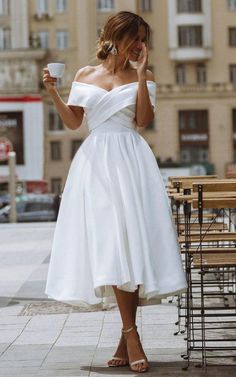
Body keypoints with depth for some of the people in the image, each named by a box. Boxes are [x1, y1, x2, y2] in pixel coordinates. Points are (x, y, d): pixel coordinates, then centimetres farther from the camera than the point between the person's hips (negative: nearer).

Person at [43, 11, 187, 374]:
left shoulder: (143, 78, 9)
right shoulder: (85, 75, 13)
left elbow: (144, 119, -5)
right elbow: (73, 122, 12)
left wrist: (141, 75, -7)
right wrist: (53, 93, -2)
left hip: (130, 163, -1)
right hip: (95, 163, 1)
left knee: (129, 240, -9)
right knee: (109, 245, -6)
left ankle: (127, 337, -3)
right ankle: (131, 336, -3)